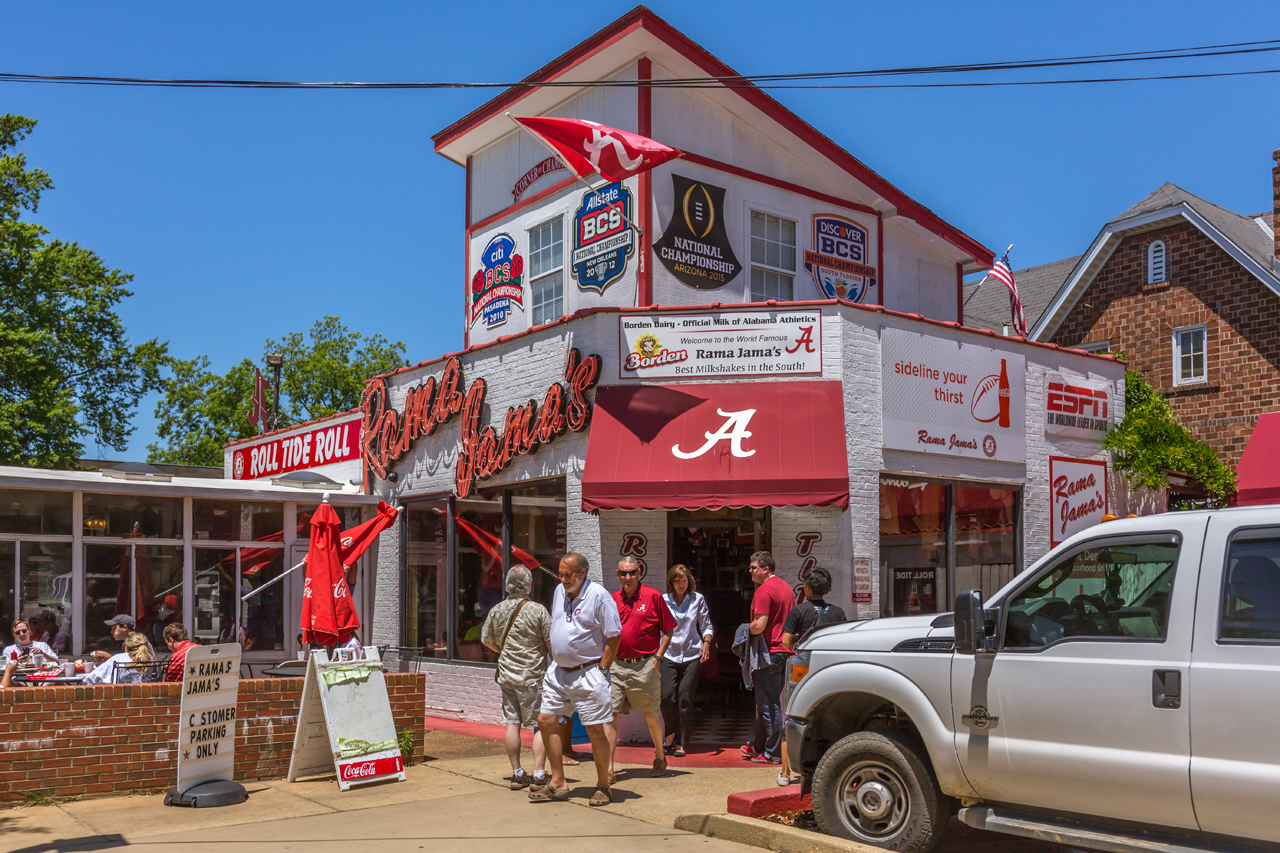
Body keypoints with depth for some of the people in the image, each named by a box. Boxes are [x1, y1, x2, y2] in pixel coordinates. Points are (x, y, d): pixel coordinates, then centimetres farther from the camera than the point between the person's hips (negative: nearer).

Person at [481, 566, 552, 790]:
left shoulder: (497, 610, 2)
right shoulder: (537, 610, -12)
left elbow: (486, 641, 14)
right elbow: (552, 643, -10)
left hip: (506, 675, 5)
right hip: (533, 675, -5)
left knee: (512, 724, 9)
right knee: (541, 725, 2)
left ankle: (517, 774, 15)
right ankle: (538, 775, -2)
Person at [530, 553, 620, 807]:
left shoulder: (599, 596, -13)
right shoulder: (560, 592, 9)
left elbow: (614, 637, -12)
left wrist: (602, 669, -12)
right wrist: (554, 661, 14)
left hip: (588, 673, -7)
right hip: (558, 671, 7)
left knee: (595, 729, -3)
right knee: (545, 720, 5)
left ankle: (603, 786, 13)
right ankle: (558, 783, 16)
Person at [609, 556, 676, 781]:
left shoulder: (653, 596, -3)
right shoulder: (612, 600, 8)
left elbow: (668, 629, 2)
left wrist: (658, 657, -5)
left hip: (645, 666, -3)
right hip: (616, 666, 3)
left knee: (652, 715, 11)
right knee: (610, 715, -4)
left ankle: (660, 758, 32)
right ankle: (609, 768, -1)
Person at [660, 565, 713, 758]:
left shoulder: (697, 599, 8)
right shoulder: (663, 601, 6)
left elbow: (706, 626, 12)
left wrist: (706, 643, -6)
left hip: (692, 655, 0)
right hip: (669, 655, 0)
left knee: (685, 697, -5)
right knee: (667, 696, -12)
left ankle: (682, 742, 6)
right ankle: (673, 735, 12)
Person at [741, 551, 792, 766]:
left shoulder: (764, 591, -16)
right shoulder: (786, 587, 15)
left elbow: (759, 625, -24)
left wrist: (745, 630, -5)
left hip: (769, 653, -10)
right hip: (784, 650, 10)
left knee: (769, 705, -3)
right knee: (766, 702, 18)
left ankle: (773, 754, 2)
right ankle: (759, 747, 27)